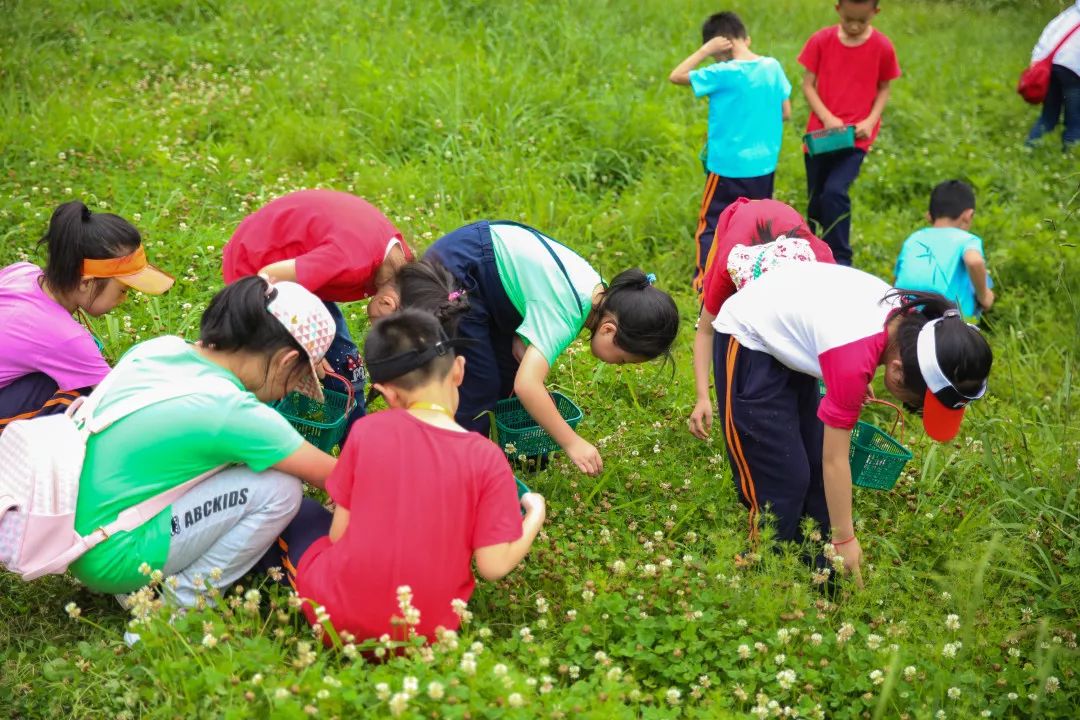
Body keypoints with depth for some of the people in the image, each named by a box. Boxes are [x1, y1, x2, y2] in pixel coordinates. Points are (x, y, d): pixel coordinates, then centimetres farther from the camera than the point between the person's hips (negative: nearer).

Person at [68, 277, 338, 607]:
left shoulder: (156, 347, 1)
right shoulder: (232, 412, -20)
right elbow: (334, 477, -11)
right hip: (110, 561, -8)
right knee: (280, 488, -11)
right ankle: (184, 602, 0)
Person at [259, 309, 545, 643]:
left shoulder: (367, 430, -9)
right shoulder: (487, 457, -10)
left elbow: (338, 534, -4)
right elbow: (494, 565, -9)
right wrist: (535, 514, 7)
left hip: (341, 615, 0)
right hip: (427, 633, 1)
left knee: (301, 510, 24)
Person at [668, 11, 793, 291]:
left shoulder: (725, 73, -16)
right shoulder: (773, 67, 1)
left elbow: (676, 76, -10)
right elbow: (785, 112, 9)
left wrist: (705, 49, -9)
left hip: (729, 166, -5)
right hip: (765, 165, 6)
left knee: (711, 227, 4)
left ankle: (704, 284, -1)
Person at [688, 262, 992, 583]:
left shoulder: (910, 320, -15)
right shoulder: (854, 358, -36)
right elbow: (835, 460, -28)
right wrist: (844, 540, -20)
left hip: (790, 337, 8)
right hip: (750, 342, -8)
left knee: (817, 471, 7)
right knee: (783, 481, -8)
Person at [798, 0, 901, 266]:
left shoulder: (882, 47, -5)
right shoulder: (821, 40, -4)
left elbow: (883, 89, 5)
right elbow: (808, 84, -1)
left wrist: (871, 120, -10)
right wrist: (827, 117, -14)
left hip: (856, 135, -2)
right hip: (820, 134, 2)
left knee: (835, 191, -21)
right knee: (816, 199, 12)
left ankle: (840, 261, -9)